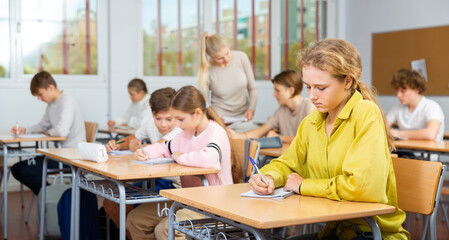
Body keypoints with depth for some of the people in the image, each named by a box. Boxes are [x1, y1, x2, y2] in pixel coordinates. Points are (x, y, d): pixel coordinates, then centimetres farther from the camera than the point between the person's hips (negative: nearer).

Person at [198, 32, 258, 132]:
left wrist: (251, 109, -9)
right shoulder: (206, 71, -12)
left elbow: (252, 88, 5)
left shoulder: (241, 57, -6)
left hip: (243, 117, 2)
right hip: (220, 118, -2)